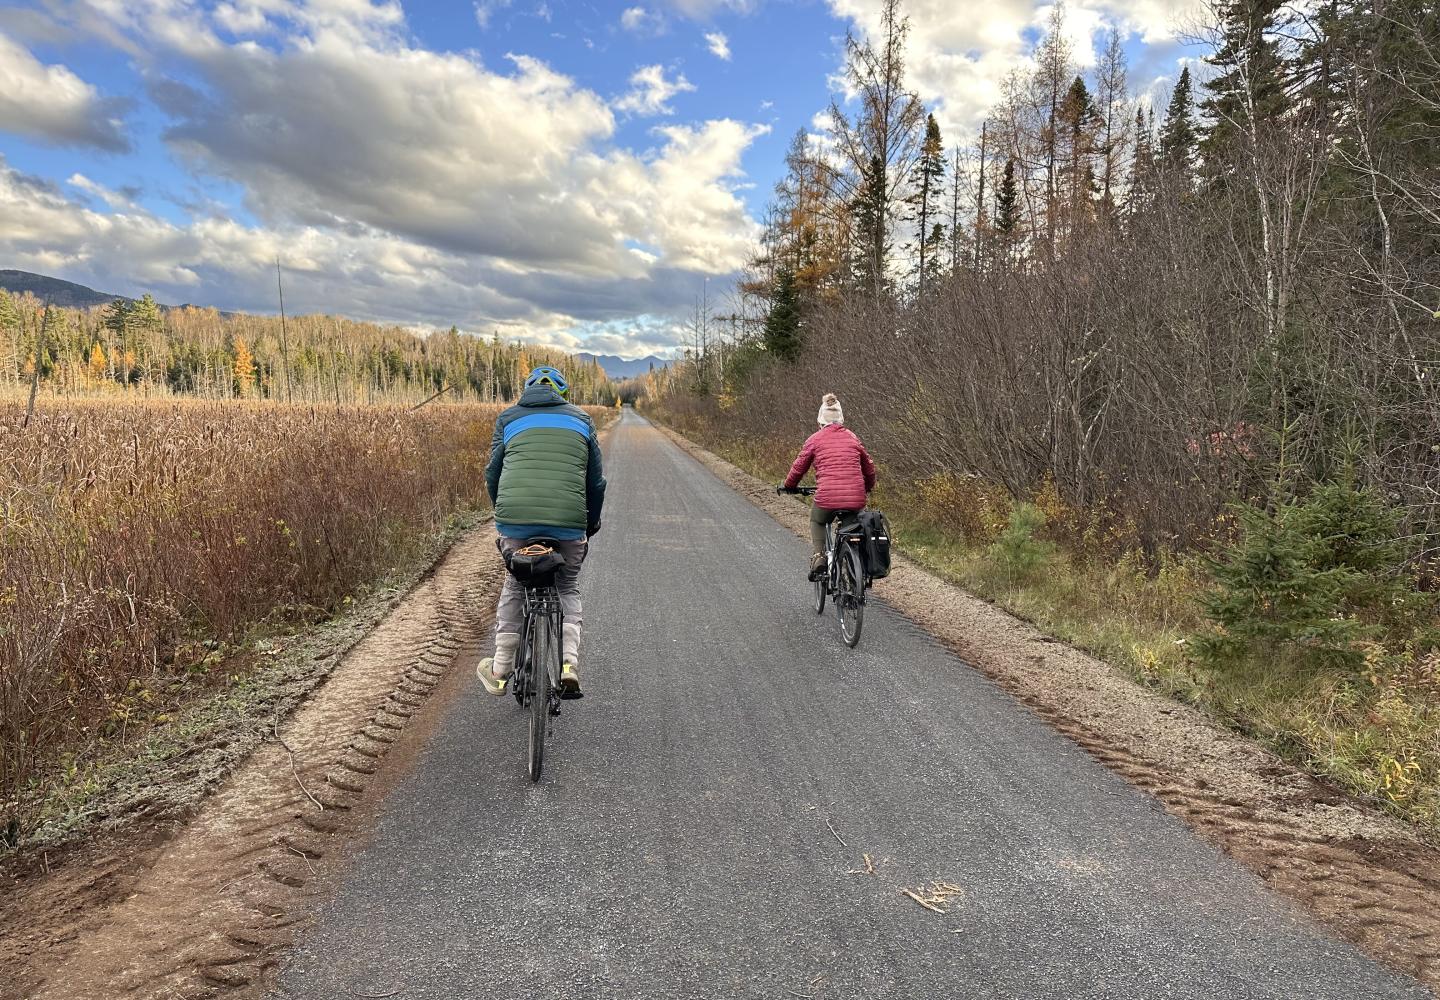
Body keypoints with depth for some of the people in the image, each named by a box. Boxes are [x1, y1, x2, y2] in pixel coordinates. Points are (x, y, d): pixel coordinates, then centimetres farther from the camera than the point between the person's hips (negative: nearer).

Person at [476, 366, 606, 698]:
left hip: (516, 521, 0)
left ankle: (500, 671, 26)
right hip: (569, 523, 0)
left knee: (514, 587, 23)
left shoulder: (508, 418, 17)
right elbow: (596, 480, 16)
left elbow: (493, 475, 17)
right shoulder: (580, 419, 17)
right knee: (568, 588, 22)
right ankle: (569, 664, 5)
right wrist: (591, 524, 30)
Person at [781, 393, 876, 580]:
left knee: (816, 522, 29)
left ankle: (818, 558, 8)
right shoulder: (852, 437, 13)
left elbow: (799, 467, 11)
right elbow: (869, 467, 21)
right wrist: (868, 488, 40)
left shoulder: (815, 439, 5)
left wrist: (788, 486, 30)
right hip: (856, 499, 3)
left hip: (827, 497, -2)